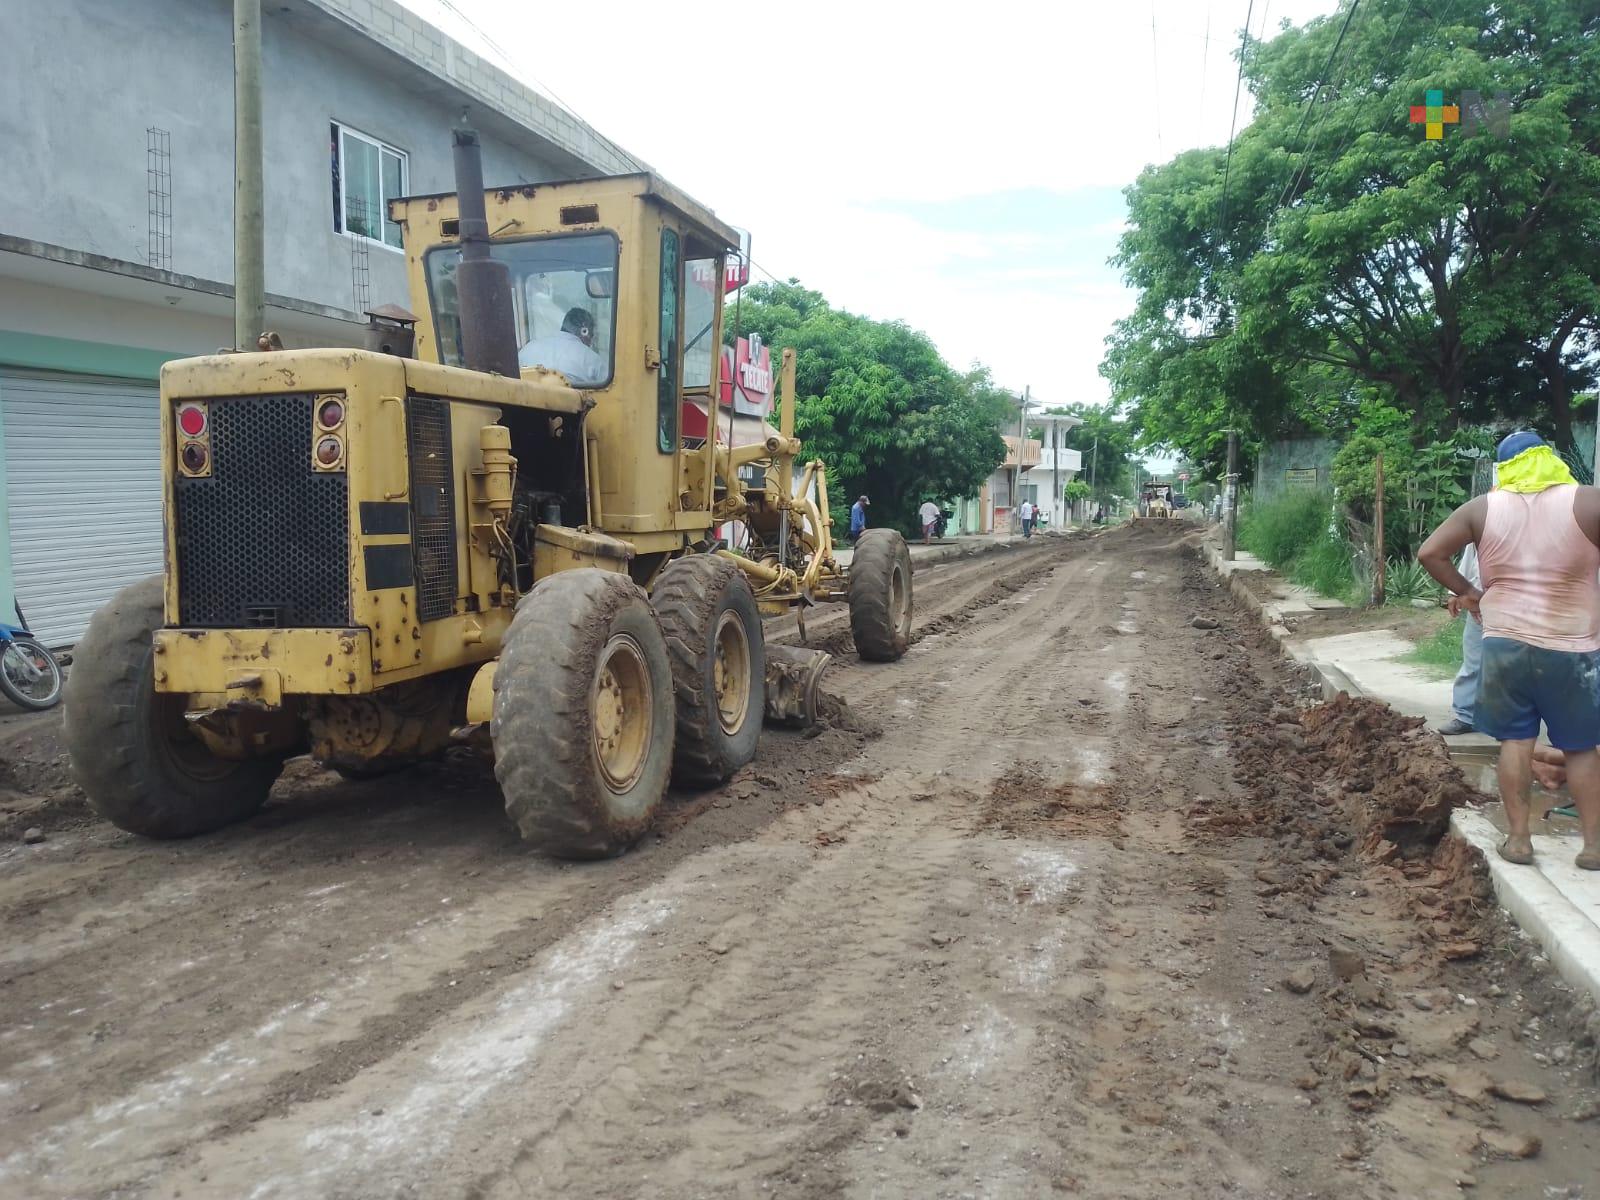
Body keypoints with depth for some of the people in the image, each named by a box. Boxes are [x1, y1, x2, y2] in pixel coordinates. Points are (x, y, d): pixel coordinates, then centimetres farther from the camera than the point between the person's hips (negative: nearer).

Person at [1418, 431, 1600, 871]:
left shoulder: (1483, 508, -2)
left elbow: (1429, 553, -4)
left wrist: (1465, 592, 6)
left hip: (1505, 644, 1)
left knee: (1515, 741, 10)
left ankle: (1518, 838, 13)